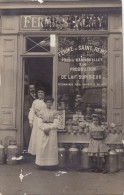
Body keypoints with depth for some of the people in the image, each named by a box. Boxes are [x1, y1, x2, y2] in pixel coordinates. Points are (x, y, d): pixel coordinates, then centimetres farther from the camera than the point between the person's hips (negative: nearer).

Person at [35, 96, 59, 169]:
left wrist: (49, 128, -15)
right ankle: (43, 163, 2)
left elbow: (56, 124, -2)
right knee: (42, 147, -4)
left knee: (51, 146, -5)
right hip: (43, 131, 1)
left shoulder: (54, 112, 5)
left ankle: (51, 164, -1)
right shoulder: (42, 112, 9)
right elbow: (40, 123, 2)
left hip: (52, 131, -1)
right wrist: (44, 129, -14)